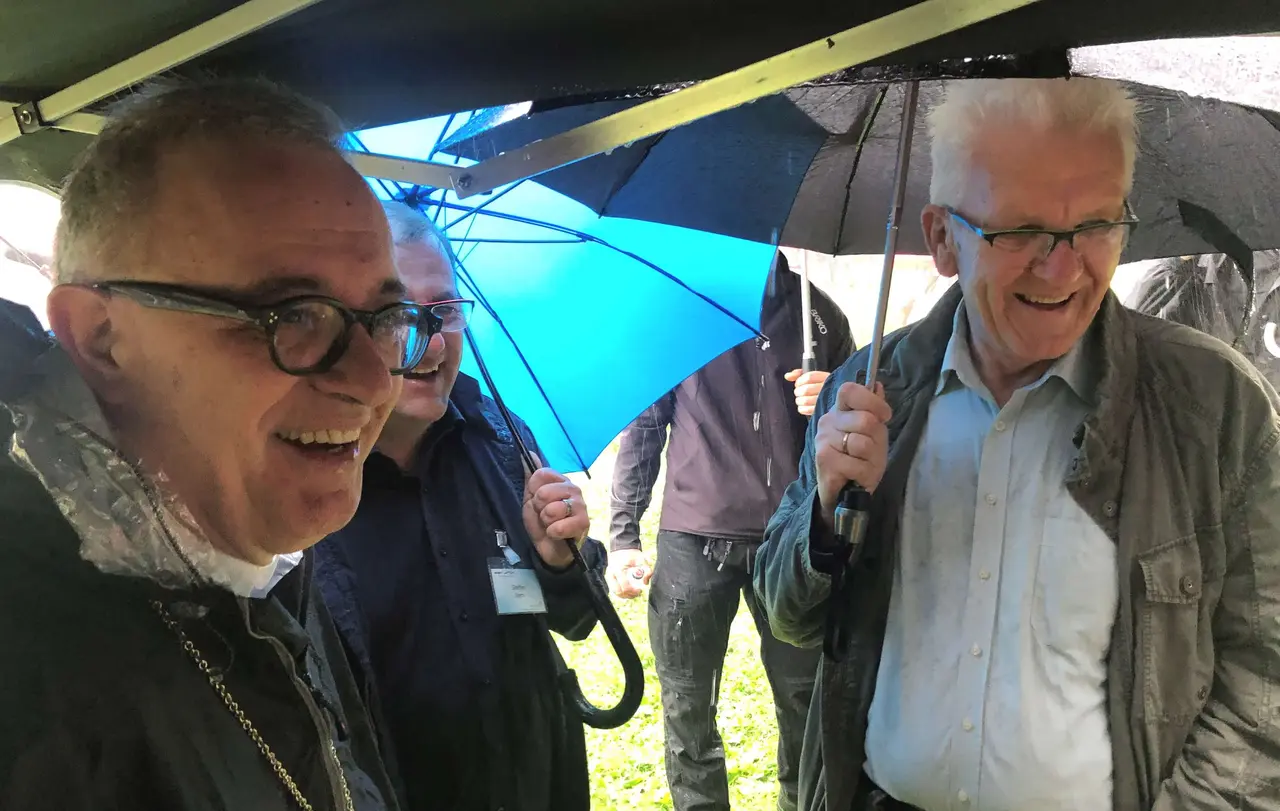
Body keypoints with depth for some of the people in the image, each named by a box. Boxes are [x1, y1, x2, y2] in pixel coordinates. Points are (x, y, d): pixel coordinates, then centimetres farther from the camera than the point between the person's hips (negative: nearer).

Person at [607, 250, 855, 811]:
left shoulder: (817, 314, 10)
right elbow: (643, 429, 6)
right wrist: (622, 536, 0)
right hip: (693, 540, -1)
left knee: (804, 704, 4)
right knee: (687, 708, 5)